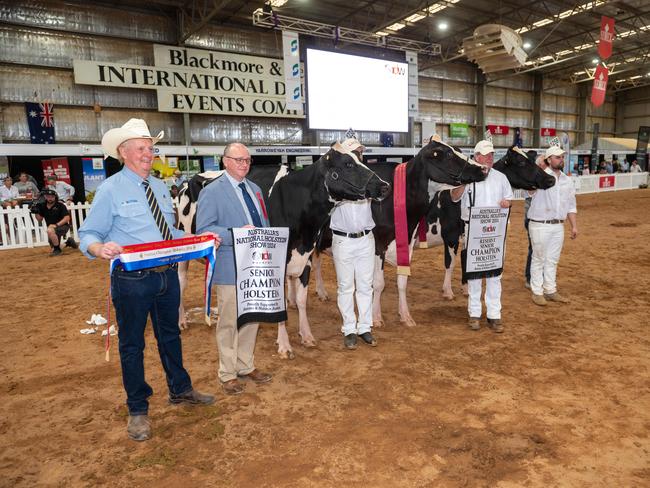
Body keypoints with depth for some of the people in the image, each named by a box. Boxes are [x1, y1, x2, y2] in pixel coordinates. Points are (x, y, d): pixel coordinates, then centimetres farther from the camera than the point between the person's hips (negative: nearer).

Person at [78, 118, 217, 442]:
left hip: (167, 275, 6)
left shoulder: (161, 187, 10)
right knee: (132, 344, 10)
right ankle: (137, 410, 29)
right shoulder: (110, 190, -9)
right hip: (132, 280, -6)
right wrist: (101, 248, -32)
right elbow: (88, 235, -10)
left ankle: (180, 390, 40)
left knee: (170, 335, 20)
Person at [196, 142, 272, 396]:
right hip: (229, 269, -6)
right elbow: (203, 230, -14)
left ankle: (246, 366, 32)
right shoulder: (211, 192, -6)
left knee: (252, 318, 15)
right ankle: (227, 374, 21)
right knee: (229, 322, 4)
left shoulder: (255, 189, 14)